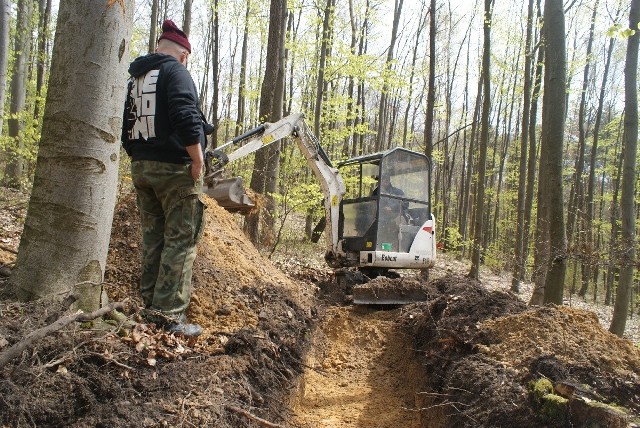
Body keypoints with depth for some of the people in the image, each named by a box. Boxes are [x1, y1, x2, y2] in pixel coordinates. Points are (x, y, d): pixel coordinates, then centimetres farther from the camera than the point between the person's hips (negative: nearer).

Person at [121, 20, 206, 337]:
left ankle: (150, 307, 18)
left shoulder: (134, 76, 19)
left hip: (141, 168, 8)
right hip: (174, 168, -8)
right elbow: (186, 117, -20)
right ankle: (169, 314, -8)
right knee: (181, 240, -6)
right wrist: (198, 161, -16)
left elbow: (126, 126, 20)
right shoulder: (175, 71, -6)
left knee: (152, 239, 13)